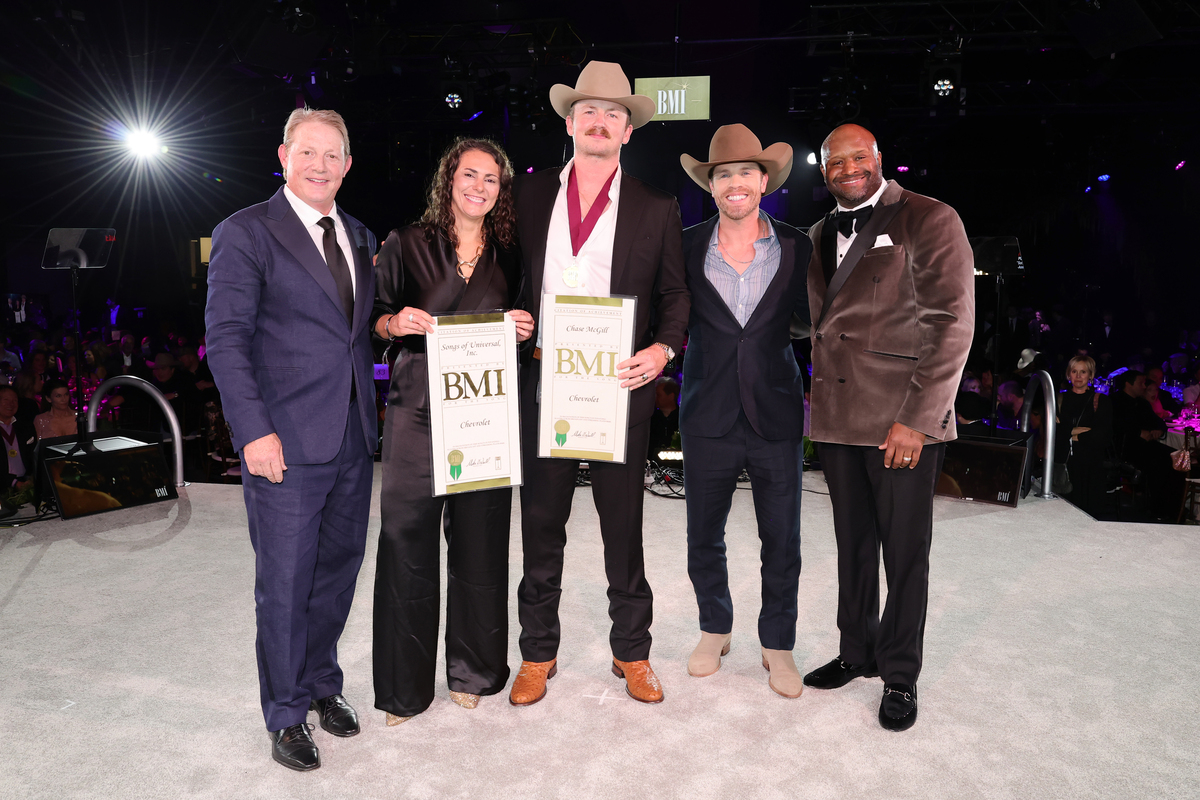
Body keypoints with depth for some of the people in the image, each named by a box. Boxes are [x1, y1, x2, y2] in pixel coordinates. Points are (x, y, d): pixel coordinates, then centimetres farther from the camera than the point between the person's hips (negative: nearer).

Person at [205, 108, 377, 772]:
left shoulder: (359, 238, 14)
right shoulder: (245, 233, -5)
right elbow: (226, 337, -10)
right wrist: (255, 430, -17)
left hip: (352, 440, 6)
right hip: (286, 442, -6)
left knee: (338, 570, 16)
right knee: (284, 584, 4)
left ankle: (321, 684, 36)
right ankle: (286, 717, 23)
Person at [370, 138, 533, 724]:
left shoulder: (508, 254, 11)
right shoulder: (406, 245, 5)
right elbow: (375, 319, 7)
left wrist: (523, 328, -3)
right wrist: (396, 323, -14)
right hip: (417, 408, -2)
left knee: (480, 541, 6)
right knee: (407, 539, -1)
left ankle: (472, 671, 26)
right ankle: (405, 683, 17)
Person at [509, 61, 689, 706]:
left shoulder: (656, 209, 6)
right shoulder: (531, 195, 9)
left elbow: (675, 293, 6)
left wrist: (663, 348, -12)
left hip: (620, 386, -1)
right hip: (542, 381, 1)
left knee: (624, 525, 9)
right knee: (541, 524, 10)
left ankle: (631, 652, 27)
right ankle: (538, 652, 27)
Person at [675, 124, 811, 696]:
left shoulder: (795, 248, 2)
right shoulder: (687, 247, 0)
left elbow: (816, 317, 8)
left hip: (776, 417, 0)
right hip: (708, 419, 0)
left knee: (782, 541, 9)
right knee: (703, 538, 14)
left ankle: (778, 645, 30)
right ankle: (715, 629, 38)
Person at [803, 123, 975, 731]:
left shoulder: (930, 221, -4)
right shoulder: (822, 235, 15)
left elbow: (953, 324, -10)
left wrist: (916, 418, -15)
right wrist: (816, 403, 8)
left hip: (904, 420, -5)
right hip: (837, 417, 5)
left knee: (905, 552, 4)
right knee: (852, 543, 15)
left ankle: (900, 675, 21)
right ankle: (857, 653, 31)